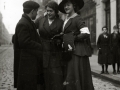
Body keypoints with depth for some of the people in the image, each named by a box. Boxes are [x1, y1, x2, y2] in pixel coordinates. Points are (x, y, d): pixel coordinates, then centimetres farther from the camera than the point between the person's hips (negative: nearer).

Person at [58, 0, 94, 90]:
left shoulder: (77, 18, -8)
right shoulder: (67, 19, 17)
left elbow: (86, 33, -20)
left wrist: (72, 39, -13)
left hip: (77, 51, -8)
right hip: (70, 51, 8)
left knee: (78, 77, -6)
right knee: (71, 77, 10)